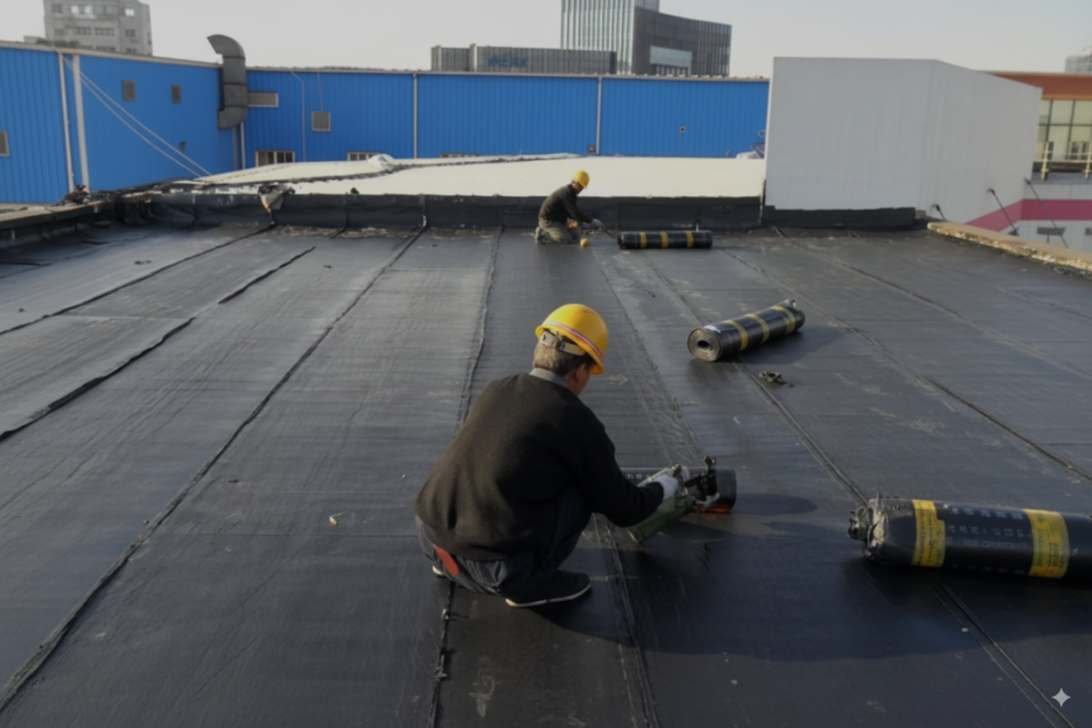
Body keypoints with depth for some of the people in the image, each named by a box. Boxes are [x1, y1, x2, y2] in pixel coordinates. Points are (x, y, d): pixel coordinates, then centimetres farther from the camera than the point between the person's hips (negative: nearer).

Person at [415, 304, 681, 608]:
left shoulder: (495, 391, 11)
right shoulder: (579, 423, -7)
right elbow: (623, 510, 5)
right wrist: (661, 488, 27)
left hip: (430, 536, 6)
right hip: (494, 567, -6)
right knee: (582, 486, 9)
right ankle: (523, 581, 7)